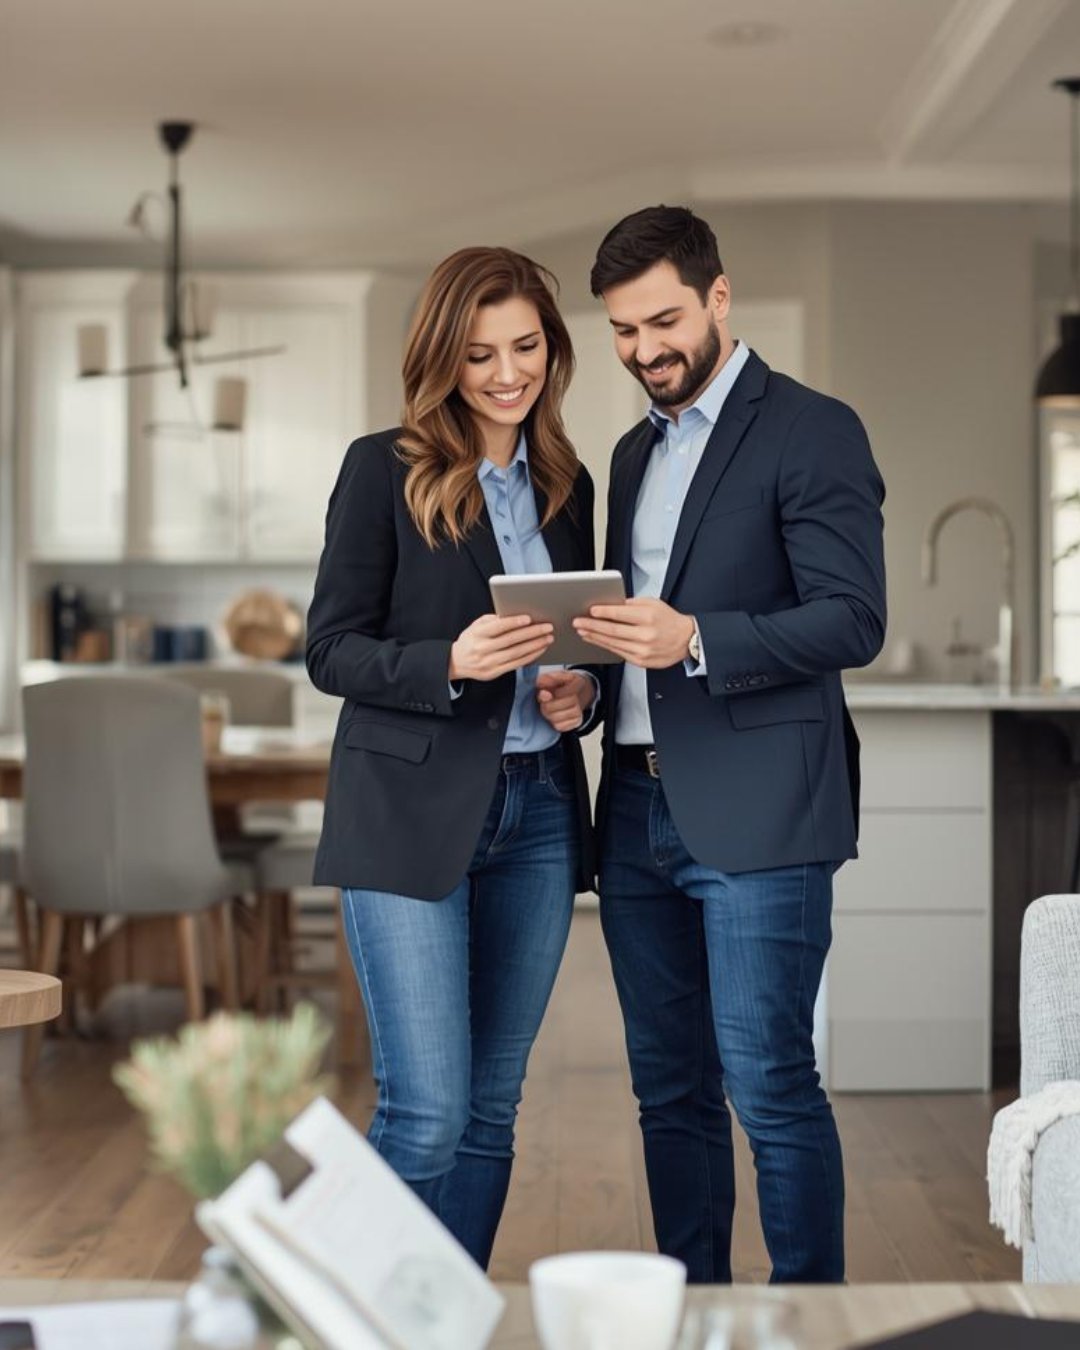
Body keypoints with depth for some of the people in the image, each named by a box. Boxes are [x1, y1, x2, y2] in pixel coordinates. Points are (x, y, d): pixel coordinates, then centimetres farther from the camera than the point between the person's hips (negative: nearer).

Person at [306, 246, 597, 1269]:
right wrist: (452, 662, -22)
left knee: (490, 1109, 10)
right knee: (427, 1115, -8)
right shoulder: (383, 469, -3)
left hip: (536, 816, 5)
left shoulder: (567, 484, 12)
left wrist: (578, 690, -1)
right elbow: (330, 650, -5)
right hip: (411, 813, -5)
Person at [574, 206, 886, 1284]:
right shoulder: (636, 451, 19)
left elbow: (854, 620, -12)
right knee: (671, 1090, 11)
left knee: (768, 1086, -6)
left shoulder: (812, 431, -4)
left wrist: (697, 640, -23)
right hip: (640, 809, 7)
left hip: (755, 811, -7)